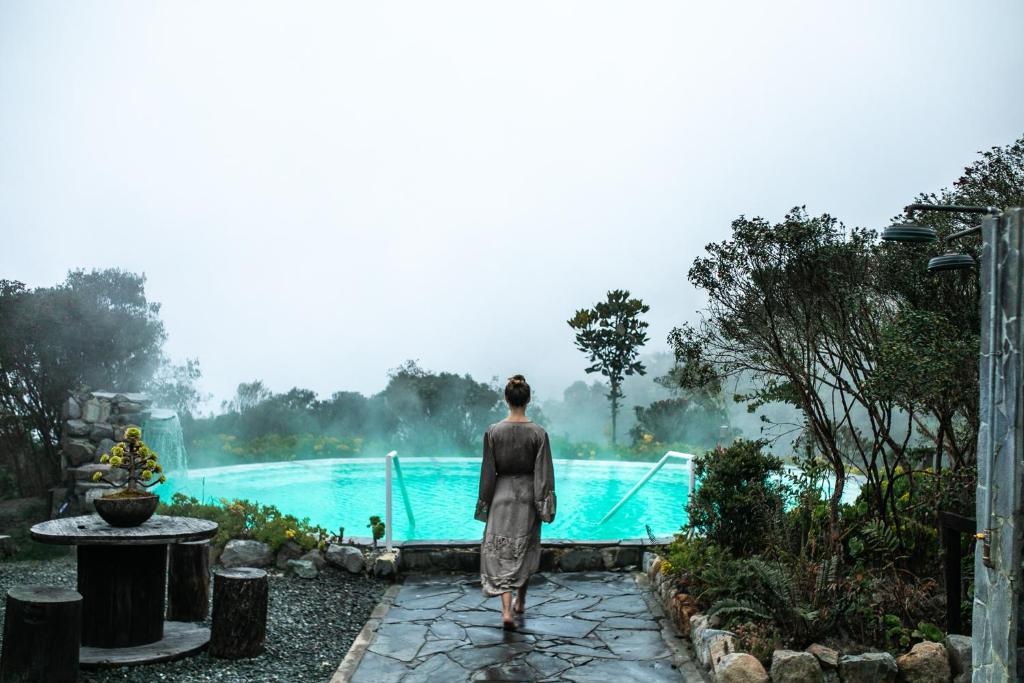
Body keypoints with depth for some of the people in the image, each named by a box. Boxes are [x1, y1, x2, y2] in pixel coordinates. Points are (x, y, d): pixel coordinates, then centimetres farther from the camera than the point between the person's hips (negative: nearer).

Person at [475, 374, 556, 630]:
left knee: (500, 554, 4)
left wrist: (484, 502, 6)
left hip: (502, 495, -1)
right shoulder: (538, 433, -10)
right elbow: (543, 473, -8)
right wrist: (546, 505, -2)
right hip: (527, 496, 1)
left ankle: (507, 610, -10)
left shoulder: (493, 431, -9)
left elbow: (488, 471, -3)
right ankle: (520, 602, 34)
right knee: (525, 551, 19)